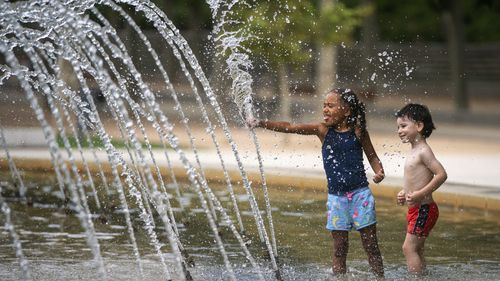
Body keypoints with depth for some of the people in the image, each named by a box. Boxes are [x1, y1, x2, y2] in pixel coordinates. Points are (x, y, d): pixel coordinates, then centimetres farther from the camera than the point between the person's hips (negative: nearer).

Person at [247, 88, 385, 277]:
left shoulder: (358, 132, -2)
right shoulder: (323, 130, 1)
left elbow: (372, 157, 7)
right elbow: (290, 127, -6)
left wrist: (379, 172, -15)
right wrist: (260, 123, -15)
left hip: (359, 193, -2)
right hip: (336, 196, 2)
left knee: (370, 245, 2)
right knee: (339, 248, 5)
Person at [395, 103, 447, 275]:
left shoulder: (423, 151, -15)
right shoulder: (414, 151, 14)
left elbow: (441, 174, -23)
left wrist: (420, 194, -26)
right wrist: (404, 193, 13)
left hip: (423, 209, -10)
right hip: (416, 209, 10)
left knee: (409, 247, -13)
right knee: (417, 250, 14)